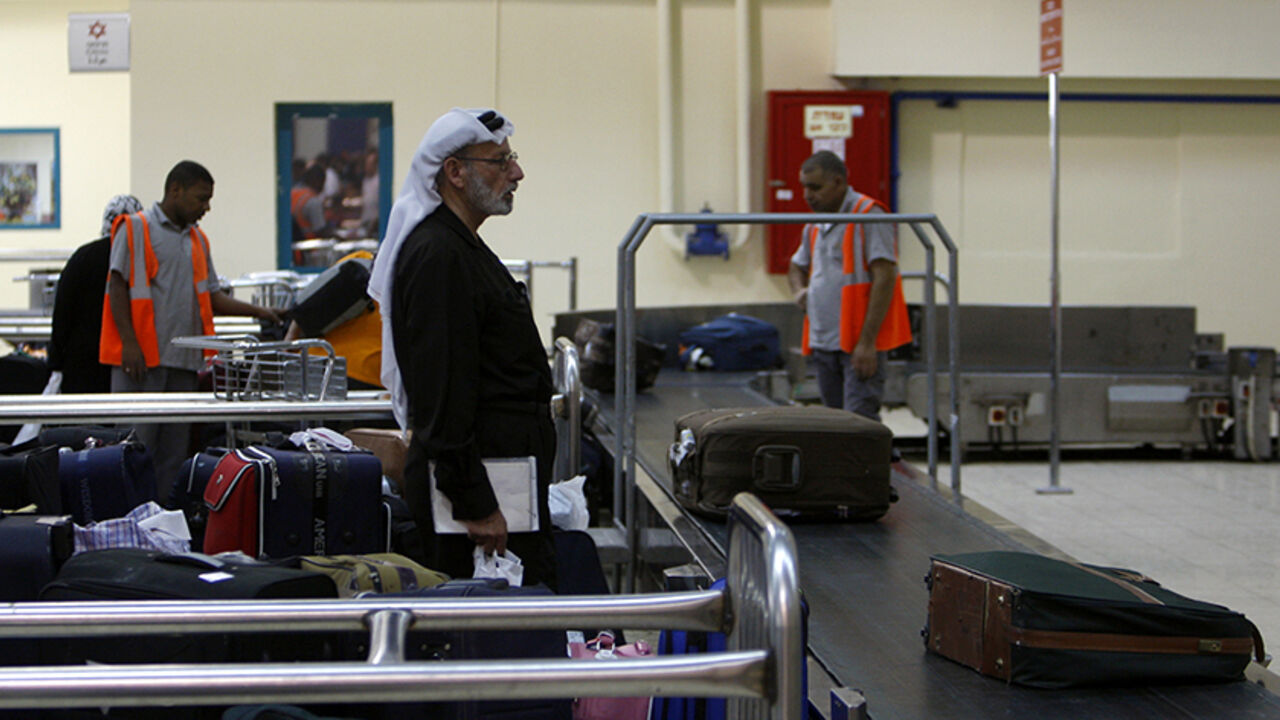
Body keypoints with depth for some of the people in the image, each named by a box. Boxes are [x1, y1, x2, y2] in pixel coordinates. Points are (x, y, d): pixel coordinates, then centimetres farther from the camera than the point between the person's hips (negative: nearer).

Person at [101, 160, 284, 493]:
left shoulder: (197, 238, 19)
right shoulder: (136, 228, -1)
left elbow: (211, 296, 20)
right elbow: (118, 287, -7)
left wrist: (257, 312, 7)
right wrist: (129, 342, -15)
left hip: (184, 360, 7)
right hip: (143, 357, -7)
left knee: (174, 453, 7)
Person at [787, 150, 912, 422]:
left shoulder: (868, 215, -9)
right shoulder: (814, 225, 15)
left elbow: (885, 277, -16)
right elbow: (797, 266, 33)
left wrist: (867, 341, -21)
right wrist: (799, 290, 7)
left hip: (860, 342, -8)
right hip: (823, 343, 8)